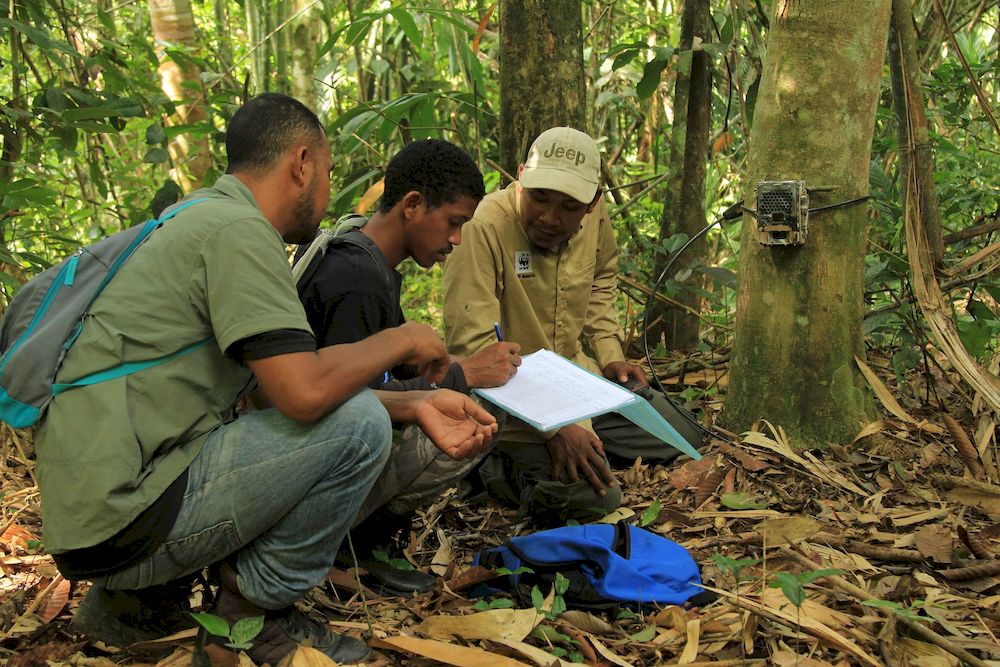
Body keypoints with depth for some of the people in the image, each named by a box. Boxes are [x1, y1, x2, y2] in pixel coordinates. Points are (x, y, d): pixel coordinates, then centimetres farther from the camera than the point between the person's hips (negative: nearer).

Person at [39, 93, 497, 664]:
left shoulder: (209, 220, 17)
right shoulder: (237, 229, -15)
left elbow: (296, 383, 14)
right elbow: (305, 392, -25)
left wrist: (416, 406, 6)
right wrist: (402, 340, -7)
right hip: (122, 514, -10)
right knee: (356, 424, -16)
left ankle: (137, 597, 16)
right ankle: (260, 607, 3)